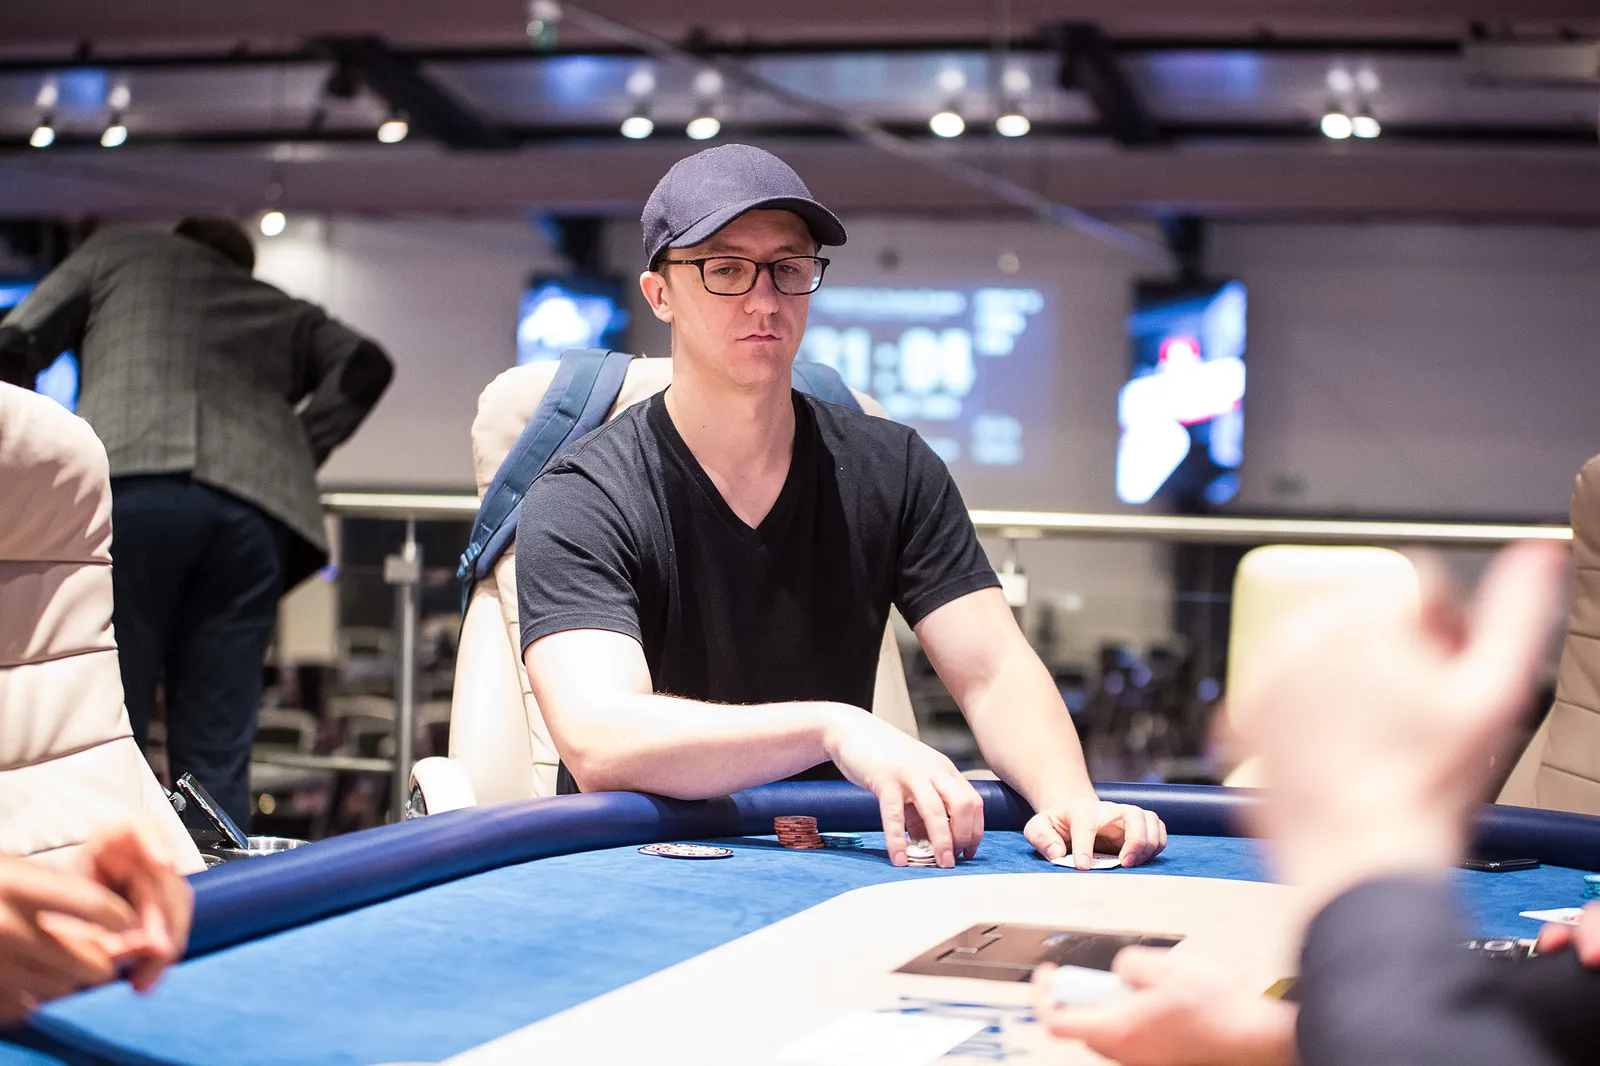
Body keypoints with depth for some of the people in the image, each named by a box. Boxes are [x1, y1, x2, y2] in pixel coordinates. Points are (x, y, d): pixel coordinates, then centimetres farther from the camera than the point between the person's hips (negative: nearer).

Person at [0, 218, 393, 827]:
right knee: (217, 760, 1)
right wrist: (297, 454, 19)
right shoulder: (285, 314, 35)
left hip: (128, 485, -2)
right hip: (254, 508, 2)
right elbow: (365, 365, 18)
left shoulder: (114, 255, 31)